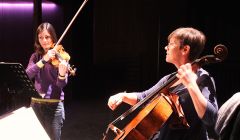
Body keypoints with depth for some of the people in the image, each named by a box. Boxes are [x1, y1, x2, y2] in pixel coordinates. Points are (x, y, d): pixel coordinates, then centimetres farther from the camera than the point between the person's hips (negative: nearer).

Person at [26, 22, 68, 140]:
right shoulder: (36, 56, 7)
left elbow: (61, 84, -13)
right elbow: (27, 75, -12)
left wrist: (62, 74, -36)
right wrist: (44, 60, -23)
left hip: (54, 105, -4)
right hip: (36, 104, 4)